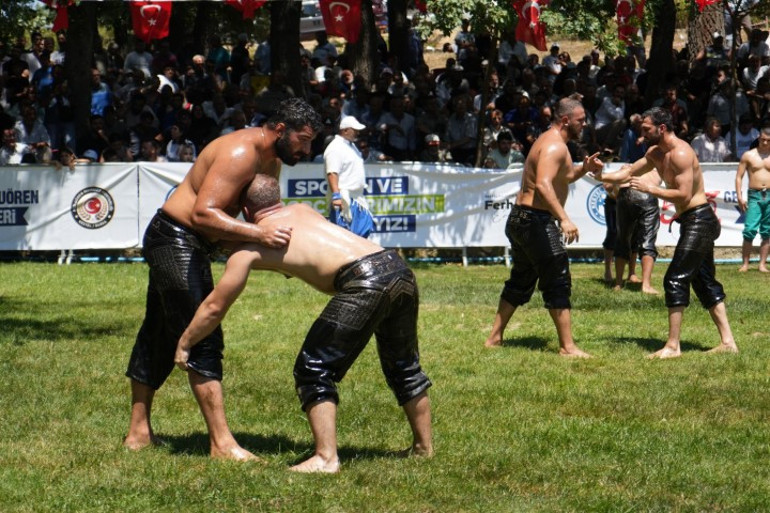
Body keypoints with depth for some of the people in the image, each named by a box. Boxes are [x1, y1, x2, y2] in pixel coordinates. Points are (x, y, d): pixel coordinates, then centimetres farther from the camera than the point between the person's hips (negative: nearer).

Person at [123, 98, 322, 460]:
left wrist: (280, 238, -3)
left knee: (158, 334, 16)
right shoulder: (240, 153, -24)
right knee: (202, 338, -13)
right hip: (175, 238, -11)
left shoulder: (272, 161, 9)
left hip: (191, 245, 11)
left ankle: (138, 431, 25)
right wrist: (258, 234, -39)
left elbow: (265, 213, 17)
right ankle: (221, 442, -15)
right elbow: (203, 213, -33)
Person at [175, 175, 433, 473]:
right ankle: (424, 446, 38)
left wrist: (184, 344, 29)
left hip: (364, 280, -7)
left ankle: (326, 458, -5)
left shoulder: (251, 244, 10)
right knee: (403, 366, 25)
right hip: (399, 268, 7)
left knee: (314, 369, 3)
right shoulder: (302, 210, 27)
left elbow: (215, 307, 15)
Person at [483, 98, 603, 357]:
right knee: (558, 282, -8)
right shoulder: (555, 146, -16)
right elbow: (543, 184, -30)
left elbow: (560, 178, 30)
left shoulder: (549, 141, 18)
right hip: (536, 220, -11)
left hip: (520, 219, 11)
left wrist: (583, 169, 11)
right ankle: (567, 346, -8)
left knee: (521, 280, 18)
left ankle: (495, 337, 23)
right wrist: (564, 219, -39)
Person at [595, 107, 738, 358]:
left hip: (698, 221, -11)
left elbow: (683, 195, -25)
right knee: (704, 282, 13)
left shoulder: (680, 154, -20)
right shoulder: (656, 153, 11)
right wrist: (601, 176, 4)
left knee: (675, 280, -11)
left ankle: (673, 346, -10)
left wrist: (649, 189, -20)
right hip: (693, 223, 11)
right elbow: (629, 172, 19)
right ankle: (727, 342, 15)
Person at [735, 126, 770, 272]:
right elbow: (739, 176, 5)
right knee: (750, 230, -10)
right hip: (755, 196, -2)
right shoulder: (749, 155, 5)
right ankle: (745, 264, -4)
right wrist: (740, 197, -5)